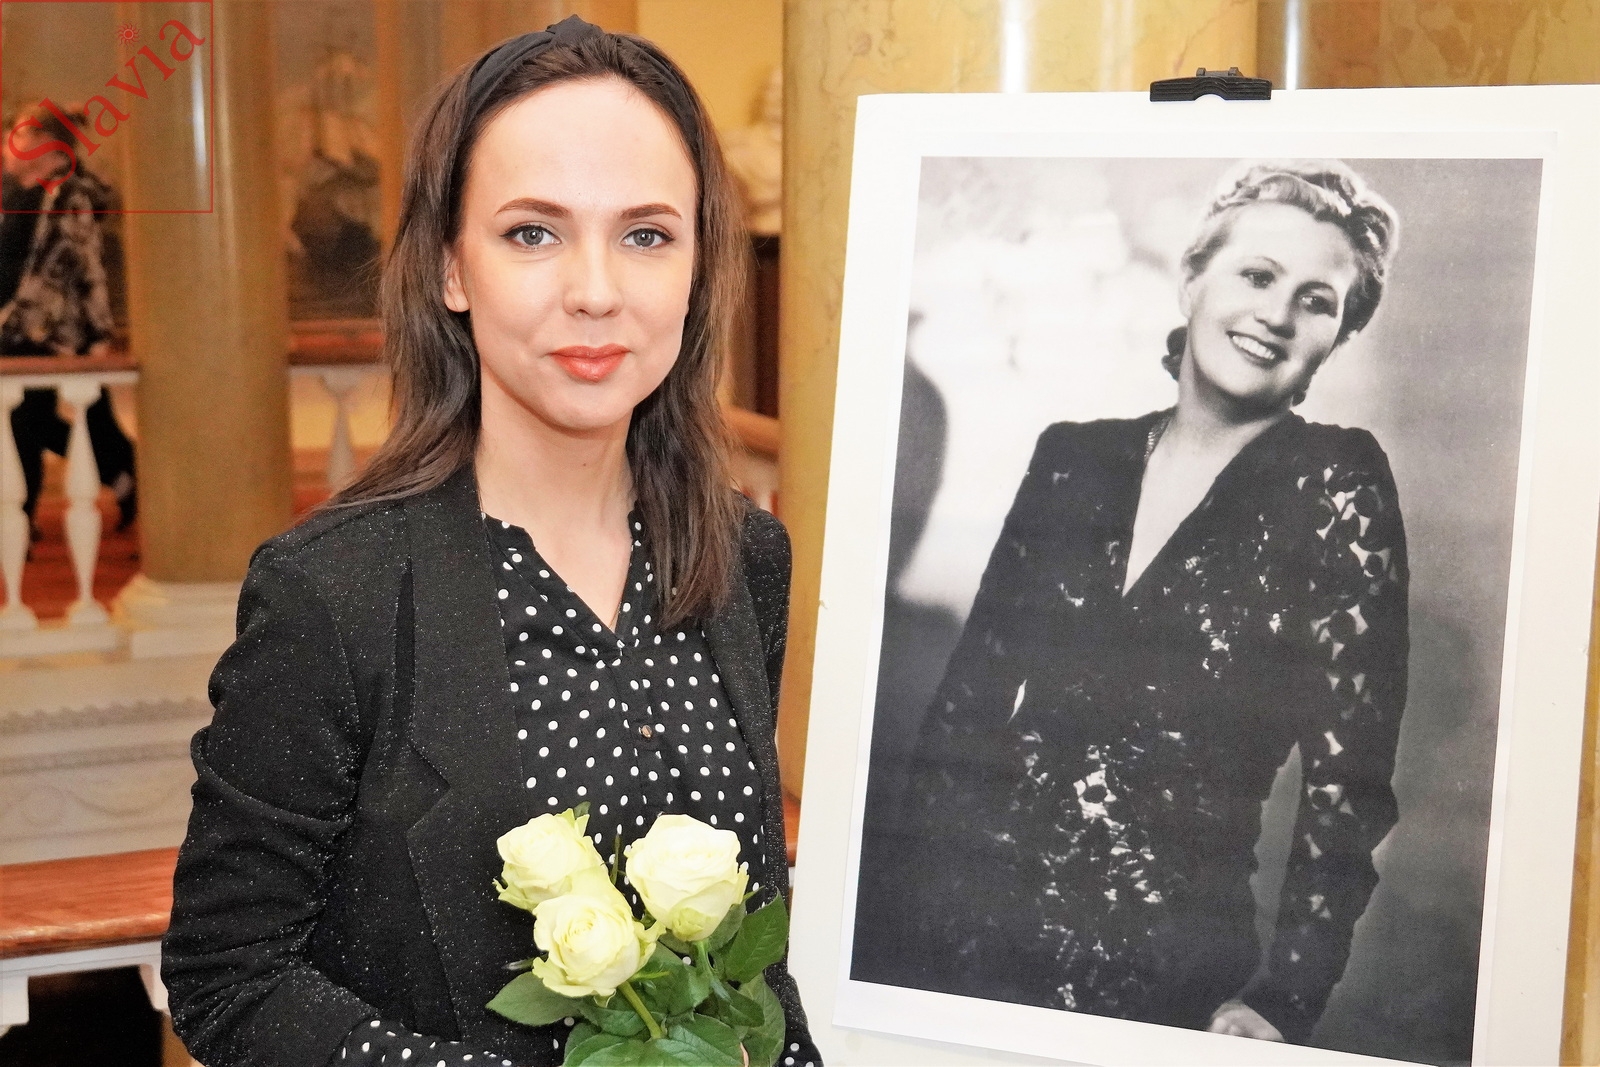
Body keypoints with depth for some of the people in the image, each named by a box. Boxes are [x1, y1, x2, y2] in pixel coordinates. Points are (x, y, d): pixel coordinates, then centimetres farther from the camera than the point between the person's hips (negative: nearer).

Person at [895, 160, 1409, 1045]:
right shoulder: (1072, 458, 5)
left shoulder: (1337, 489, -5)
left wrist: (1280, 1003, -14)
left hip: (1173, 977, -3)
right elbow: (966, 699, 7)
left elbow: (1348, 780, -8)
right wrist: (938, 898, 0)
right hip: (978, 940, 3)